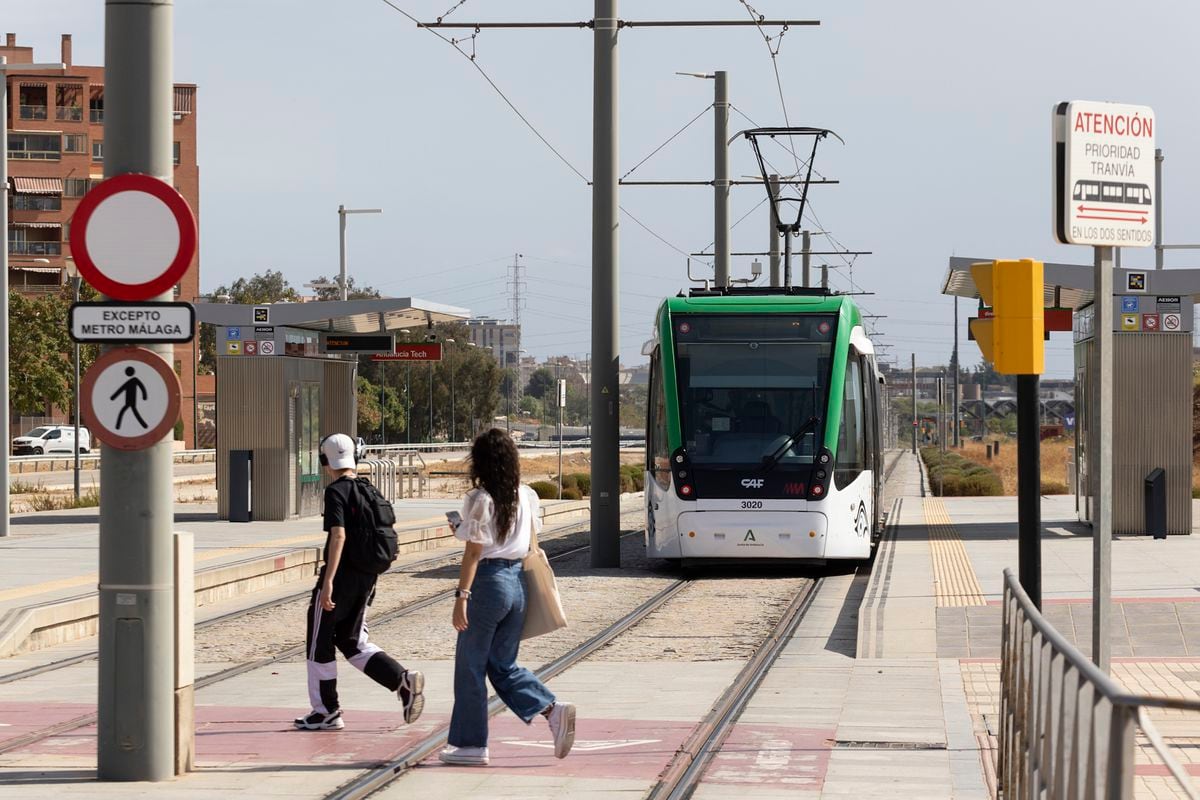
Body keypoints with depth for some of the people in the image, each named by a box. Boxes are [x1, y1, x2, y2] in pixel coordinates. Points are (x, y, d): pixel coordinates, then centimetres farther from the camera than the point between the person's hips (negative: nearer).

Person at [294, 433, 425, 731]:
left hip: (341, 573, -8)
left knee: (320, 642, 6)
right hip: (367, 576, 8)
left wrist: (328, 581, -25)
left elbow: (338, 535, -22)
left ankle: (327, 711, 10)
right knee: (353, 642, 14)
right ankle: (403, 680, -6)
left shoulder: (336, 491, -12)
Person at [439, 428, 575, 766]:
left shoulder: (480, 500, -13)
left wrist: (461, 596, -13)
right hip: (518, 582, 7)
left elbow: (474, 552, -15)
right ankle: (553, 710, -4)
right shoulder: (526, 497, 5)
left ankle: (470, 745, 11)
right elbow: (529, 543, 11)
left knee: (470, 665, 5)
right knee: (503, 665, 16)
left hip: (488, 582, -7)